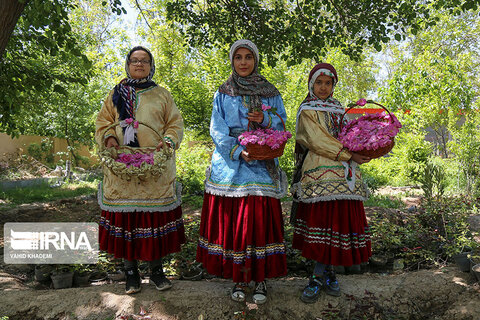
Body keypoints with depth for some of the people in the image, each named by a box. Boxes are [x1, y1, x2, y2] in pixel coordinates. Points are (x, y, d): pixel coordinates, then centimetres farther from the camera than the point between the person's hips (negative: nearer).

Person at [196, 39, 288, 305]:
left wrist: (266, 120, -11)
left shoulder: (270, 93, 11)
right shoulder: (223, 94, 9)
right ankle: (239, 278, 16)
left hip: (262, 166, 0)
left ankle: (261, 278, 12)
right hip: (230, 165, 0)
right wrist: (239, 151, -15)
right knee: (231, 220, 1)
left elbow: (282, 125, 10)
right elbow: (217, 131, 0)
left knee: (260, 219, -3)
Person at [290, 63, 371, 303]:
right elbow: (318, 140, -9)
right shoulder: (307, 111, 2)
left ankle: (319, 276, 10)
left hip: (342, 175, 5)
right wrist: (348, 155, -12)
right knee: (321, 219, -5)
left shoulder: (338, 109, 21)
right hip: (318, 173, -5)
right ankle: (327, 270, 10)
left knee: (339, 219, 1)